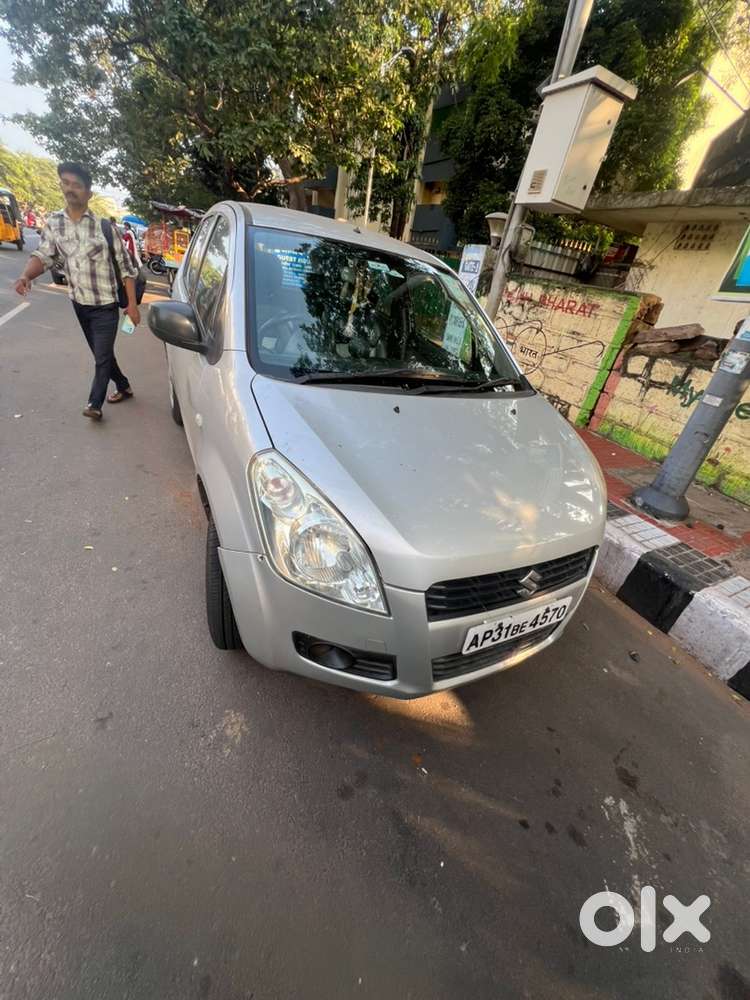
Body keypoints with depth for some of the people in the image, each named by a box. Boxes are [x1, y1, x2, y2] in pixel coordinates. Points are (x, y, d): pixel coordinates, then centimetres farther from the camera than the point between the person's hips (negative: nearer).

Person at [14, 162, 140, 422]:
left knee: (102, 356, -4)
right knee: (102, 353, 15)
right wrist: (26, 275, -20)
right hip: (79, 304, 5)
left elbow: (126, 266, -5)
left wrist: (132, 304, -11)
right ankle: (124, 387, 34)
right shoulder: (53, 222, 4)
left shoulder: (105, 226, -8)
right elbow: (43, 255, 1)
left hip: (105, 305, -5)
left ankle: (94, 404, 6)